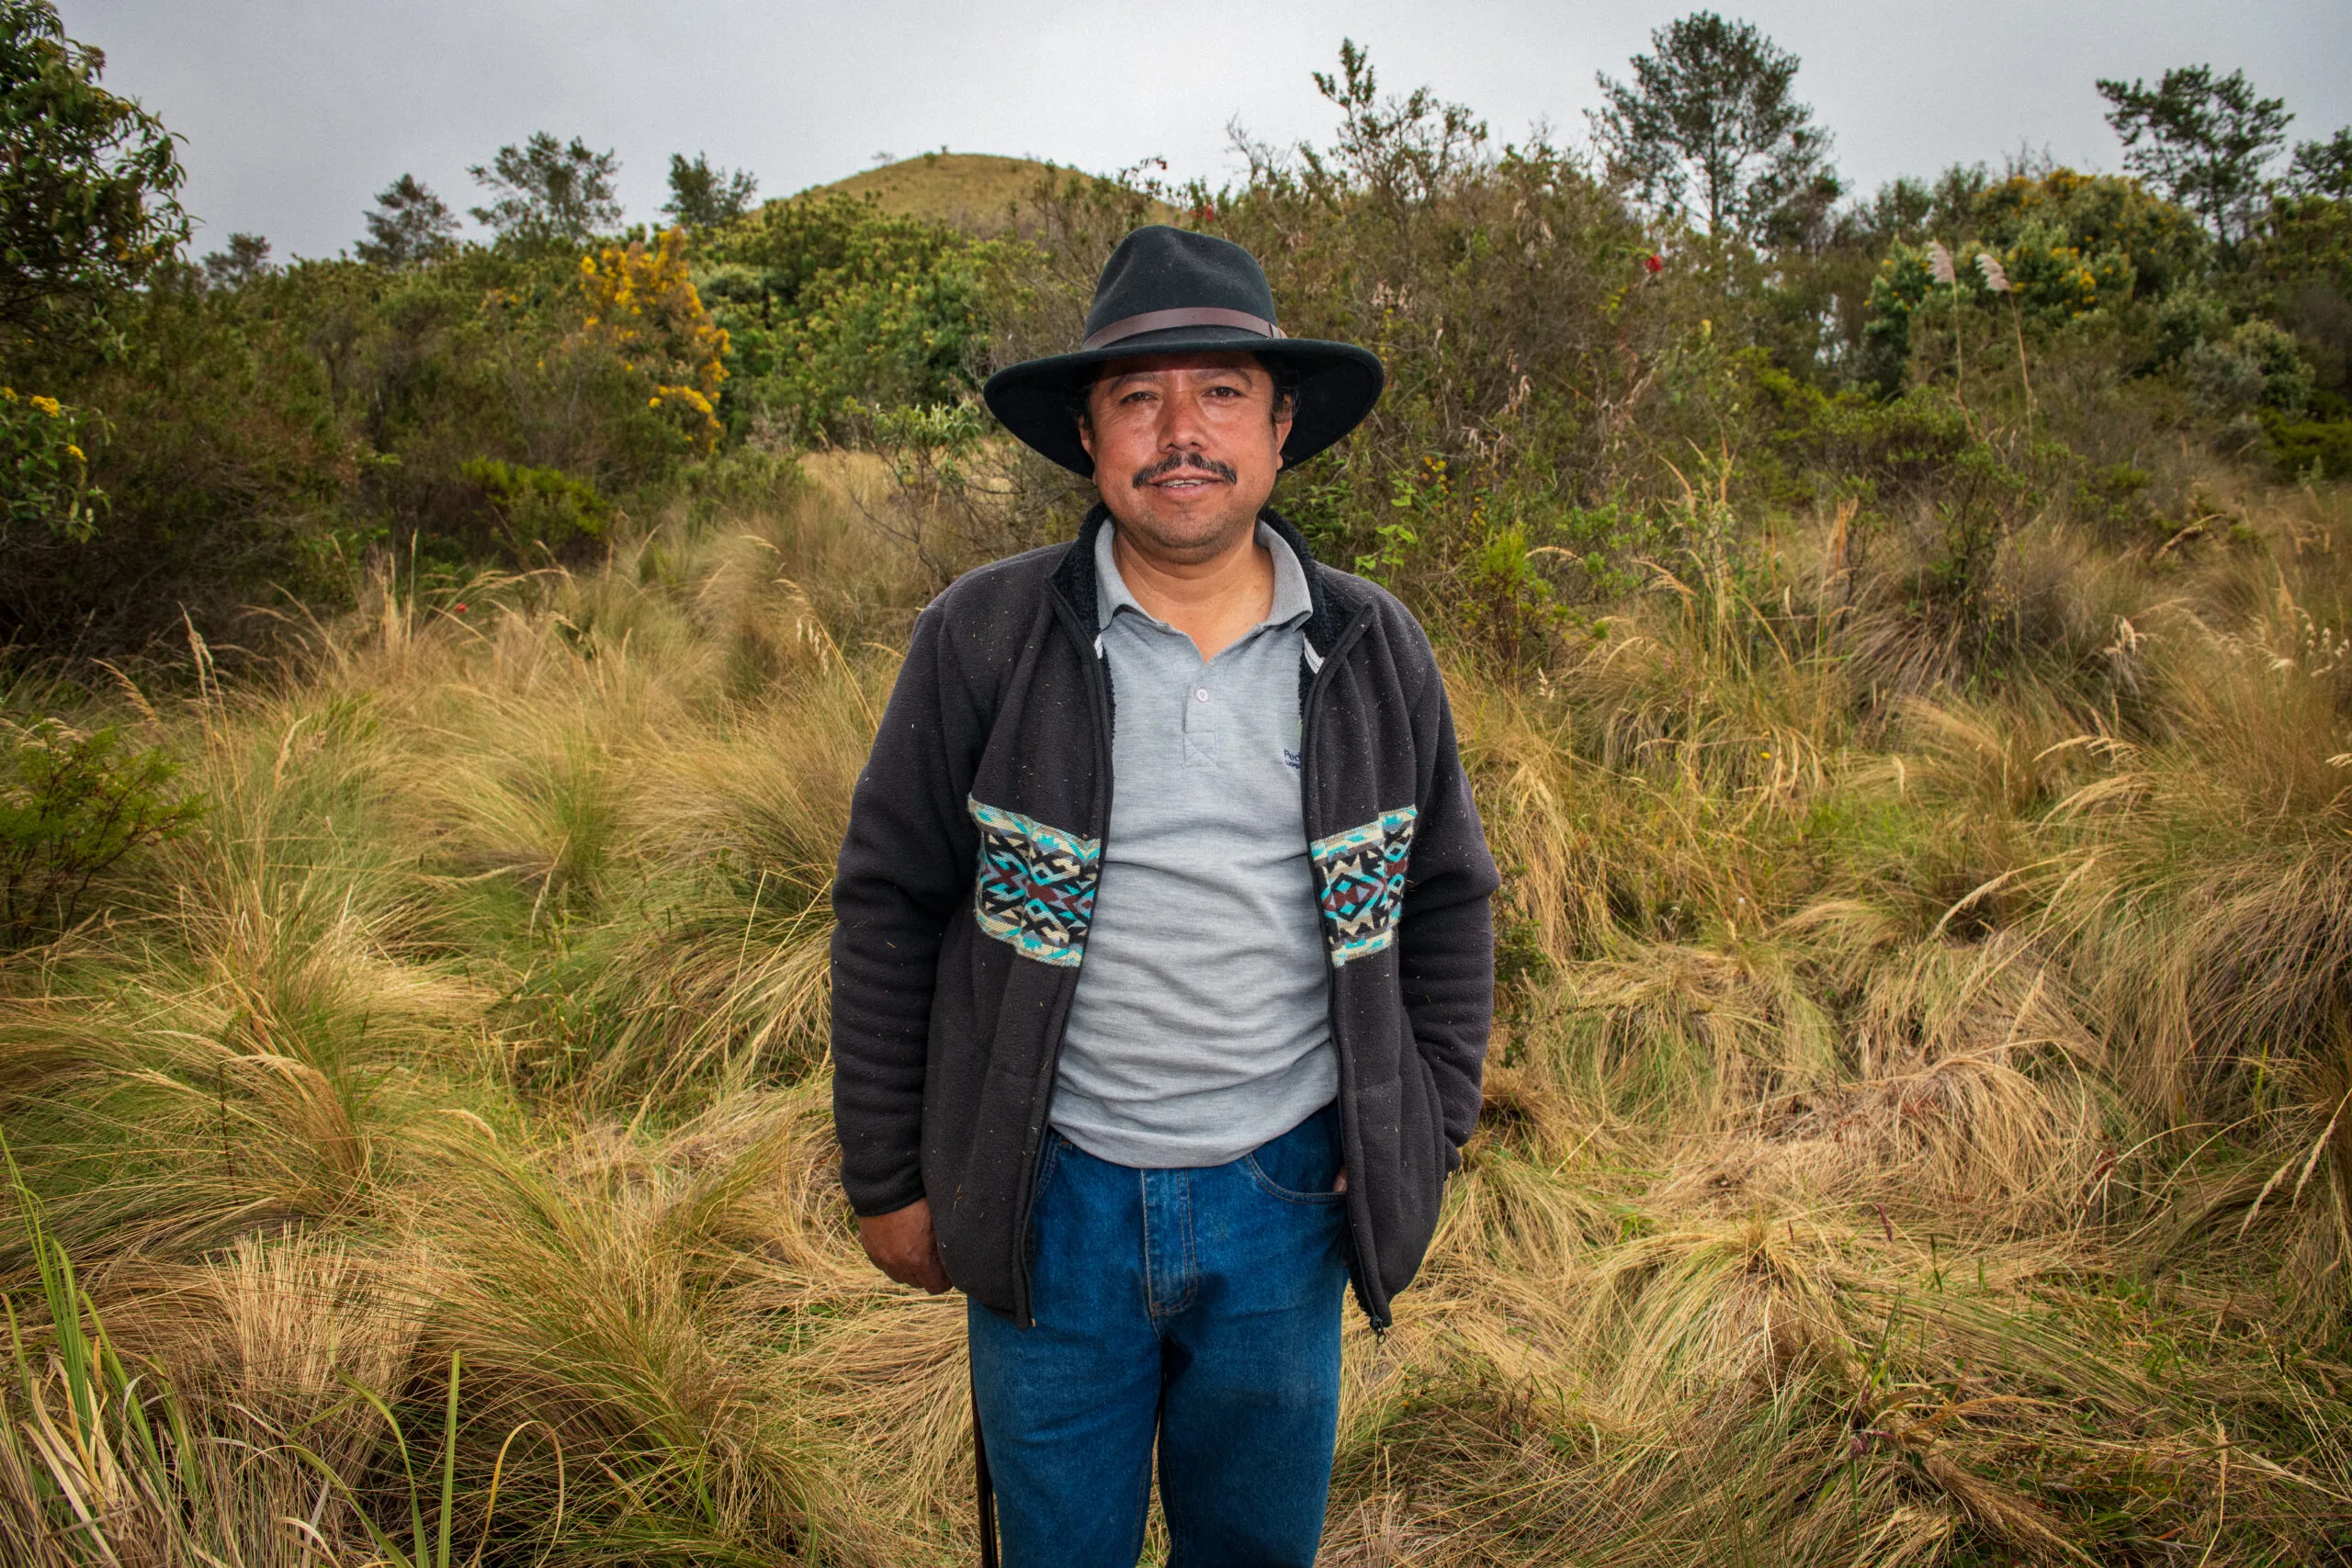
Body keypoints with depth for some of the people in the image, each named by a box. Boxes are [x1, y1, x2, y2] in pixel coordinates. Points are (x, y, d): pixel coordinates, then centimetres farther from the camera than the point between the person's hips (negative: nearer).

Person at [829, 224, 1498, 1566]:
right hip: (1056, 1197, -1)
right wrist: (888, 1176, 0)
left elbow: (1447, 899, 9)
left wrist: (1426, 1139, 4)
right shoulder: (982, 640, -8)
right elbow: (891, 908, -3)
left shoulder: (1375, 653, 0)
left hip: (1285, 1195, 2)